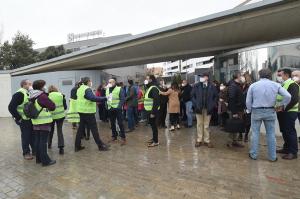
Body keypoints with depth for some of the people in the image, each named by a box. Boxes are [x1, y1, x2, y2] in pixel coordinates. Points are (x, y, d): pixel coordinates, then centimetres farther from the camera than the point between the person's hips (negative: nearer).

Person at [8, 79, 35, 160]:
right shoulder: (19, 94, -16)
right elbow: (11, 107, -19)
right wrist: (18, 118, -16)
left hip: (32, 119, 7)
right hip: (24, 120, -7)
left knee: (33, 135, 14)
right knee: (25, 136, 5)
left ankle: (34, 150, 28)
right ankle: (26, 153, 19)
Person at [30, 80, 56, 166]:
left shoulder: (32, 97, 10)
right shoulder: (42, 96, -16)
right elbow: (52, 106, -15)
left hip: (35, 122, 8)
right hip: (44, 122, -8)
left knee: (37, 140, 14)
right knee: (43, 141, -3)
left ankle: (39, 158, 24)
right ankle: (45, 160, 4)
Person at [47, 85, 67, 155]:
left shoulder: (47, 96, -6)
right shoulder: (61, 95, -2)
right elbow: (65, 107, 2)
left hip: (51, 116, 0)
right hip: (60, 115, 0)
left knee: (51, 130, 22)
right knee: (60, 131, 5)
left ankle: (49, 144, 37)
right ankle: (61, 148, -2)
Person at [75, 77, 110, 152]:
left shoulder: (80, 89, 13)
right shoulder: (87, 89, -17)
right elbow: (93, 98, -30)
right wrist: (105, 98, -28)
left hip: (82, 111, 9)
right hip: (88, 112, -9)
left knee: (81, 128, 14)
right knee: (94, 129, -2)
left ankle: (77, 146, 21)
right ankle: (100, 145, 8)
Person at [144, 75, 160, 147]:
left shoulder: (154, 88, -17)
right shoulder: (149, 87, 15)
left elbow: (156, 101, -24)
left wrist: (153, 112, -25)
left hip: (152, 111, -10)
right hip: (150, 110, 10)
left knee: (153, 125, -3)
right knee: (152, 124, 17)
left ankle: (156, 142, 7)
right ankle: (154, 138, 30)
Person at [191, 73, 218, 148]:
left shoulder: (212, 86, -2)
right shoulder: (196, 86, -1)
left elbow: (216, 97, 3)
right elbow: (192, 95, 2)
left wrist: (212, 105, -6)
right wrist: (195, 104, -7)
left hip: (208, 109, 0)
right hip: (199, 108, 1)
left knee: (206, 125, 8)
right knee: (199, 124, 9)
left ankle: (206, 140, 19)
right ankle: (199, 140, 19)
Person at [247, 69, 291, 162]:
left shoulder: (253, 85, -2)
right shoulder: (275, 85, 1)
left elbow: (248, 101, -1)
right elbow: (287, 96, -7)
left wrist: (249, 110, 13)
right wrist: (282, 106, 6)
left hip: (256, 111, -1)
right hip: (270, 111, 1)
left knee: (255, 133, 8)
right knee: (271, 134, 10)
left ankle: (253, 155, 16)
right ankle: (272, 157, 19)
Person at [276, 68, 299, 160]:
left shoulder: (292, 84, -12)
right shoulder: (281, 85, 14)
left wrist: (284, 108, -23)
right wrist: (277, 106, 5)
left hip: (289, 112, -8)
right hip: (281, 112, 8)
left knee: (290, 131, -2)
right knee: (284, 131, 15)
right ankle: (286, 148, 28)